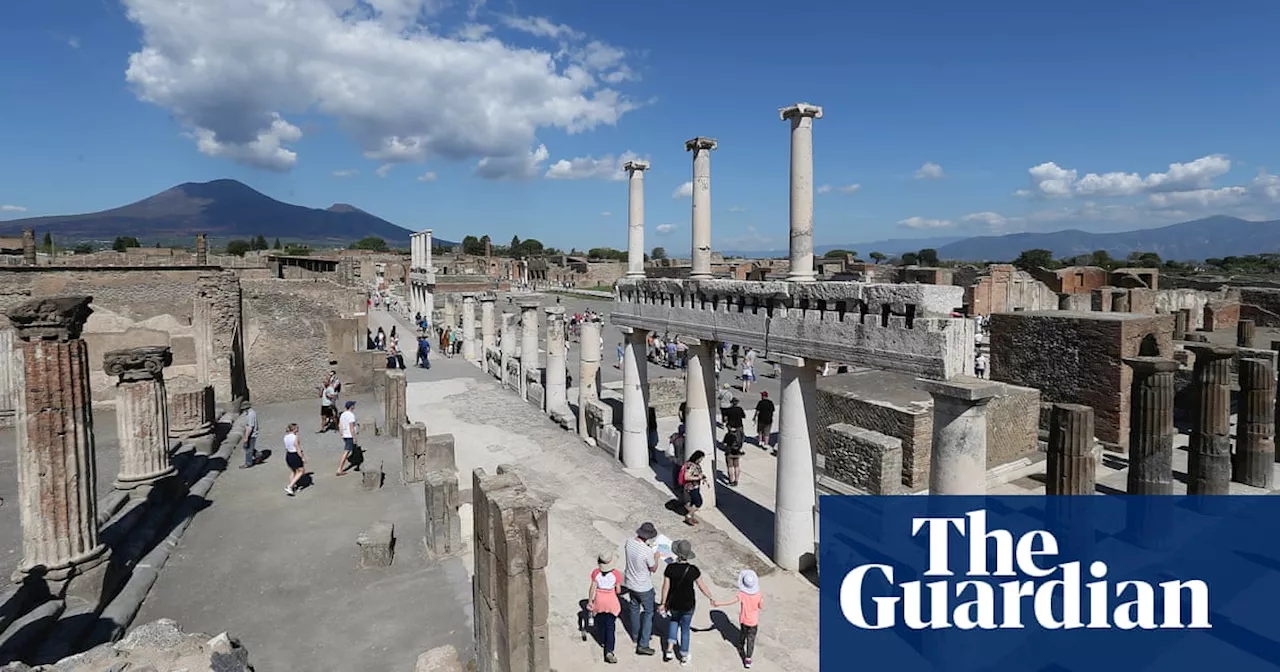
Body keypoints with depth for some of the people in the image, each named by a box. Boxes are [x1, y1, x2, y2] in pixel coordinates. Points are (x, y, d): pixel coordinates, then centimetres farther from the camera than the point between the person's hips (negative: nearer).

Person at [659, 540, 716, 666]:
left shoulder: (670, 568, -21)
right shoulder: (693, 570, -22)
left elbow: (666, 587, -12)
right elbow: (702, 587, -9)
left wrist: (663, 603, 3)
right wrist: (711, 597, 9)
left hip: (673, 604, 1)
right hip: (688, 606, -1)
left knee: (673, 621, 32)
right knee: (685, 629, 21)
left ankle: (670, 648, 23)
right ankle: (684, 658, 36)